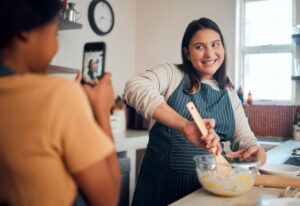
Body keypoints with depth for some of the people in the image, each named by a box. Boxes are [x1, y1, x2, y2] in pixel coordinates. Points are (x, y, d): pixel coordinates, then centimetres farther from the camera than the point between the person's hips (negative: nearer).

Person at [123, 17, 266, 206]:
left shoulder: (229, 94, 9)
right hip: (162, 182, -4)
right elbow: (135, 88, -24)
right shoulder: (172, 74, -6)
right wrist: (185, 125, -35)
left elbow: (243, 138, 6)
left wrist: (256, 151, -19)